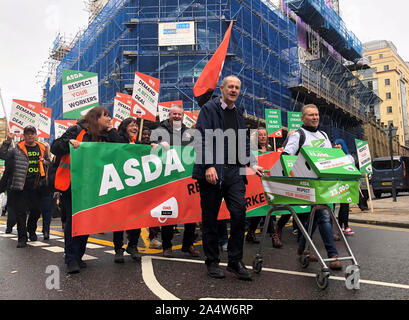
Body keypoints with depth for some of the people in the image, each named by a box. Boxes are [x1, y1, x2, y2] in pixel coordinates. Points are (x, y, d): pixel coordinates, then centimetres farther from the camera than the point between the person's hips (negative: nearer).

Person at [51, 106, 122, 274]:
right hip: (71, 184, -5)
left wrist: (111, 130, 1)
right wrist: (69, 142, -26)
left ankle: (78, 256, 19)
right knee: (73, 220, -7)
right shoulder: (76, 130, -4)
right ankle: (71, 259, 0)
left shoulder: (104, 137, 12)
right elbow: (54, 147, -6)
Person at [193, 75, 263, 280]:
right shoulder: (209, 109, 1)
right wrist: (208, 166, -19)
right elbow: (202, 138, -9)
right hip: (212, 171, -4)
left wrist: (252, 163, 11)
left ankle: (235, 261, 11)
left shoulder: (239, 113, 19)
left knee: (239, 213, -4)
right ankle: (212, 261, 19)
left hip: (234, 171, 5)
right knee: (210, 218, 5)